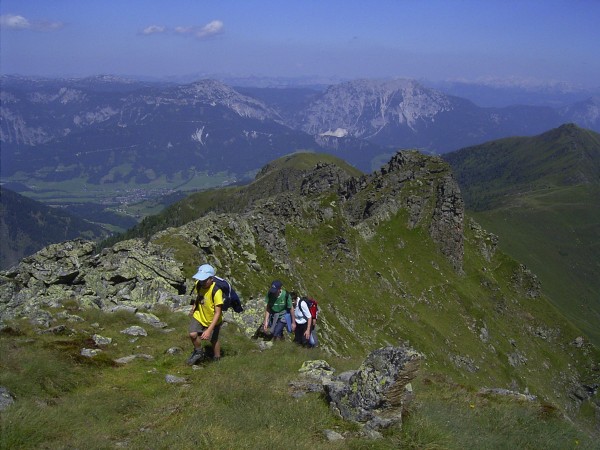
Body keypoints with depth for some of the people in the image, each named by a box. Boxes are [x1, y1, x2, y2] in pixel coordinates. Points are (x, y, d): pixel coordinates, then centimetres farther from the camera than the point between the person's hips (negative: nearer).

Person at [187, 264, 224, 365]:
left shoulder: (216, 291, -34)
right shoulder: (198, 284, -16)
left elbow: (218, 313, -31)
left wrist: (209, 330, -35)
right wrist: (193, 307, 15)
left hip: (213, 320, -4)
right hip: (199, 315, 4)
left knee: (213, 340, 12)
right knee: (193, 334, -14)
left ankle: (217, 359, 39)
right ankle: (198, 352, 15)